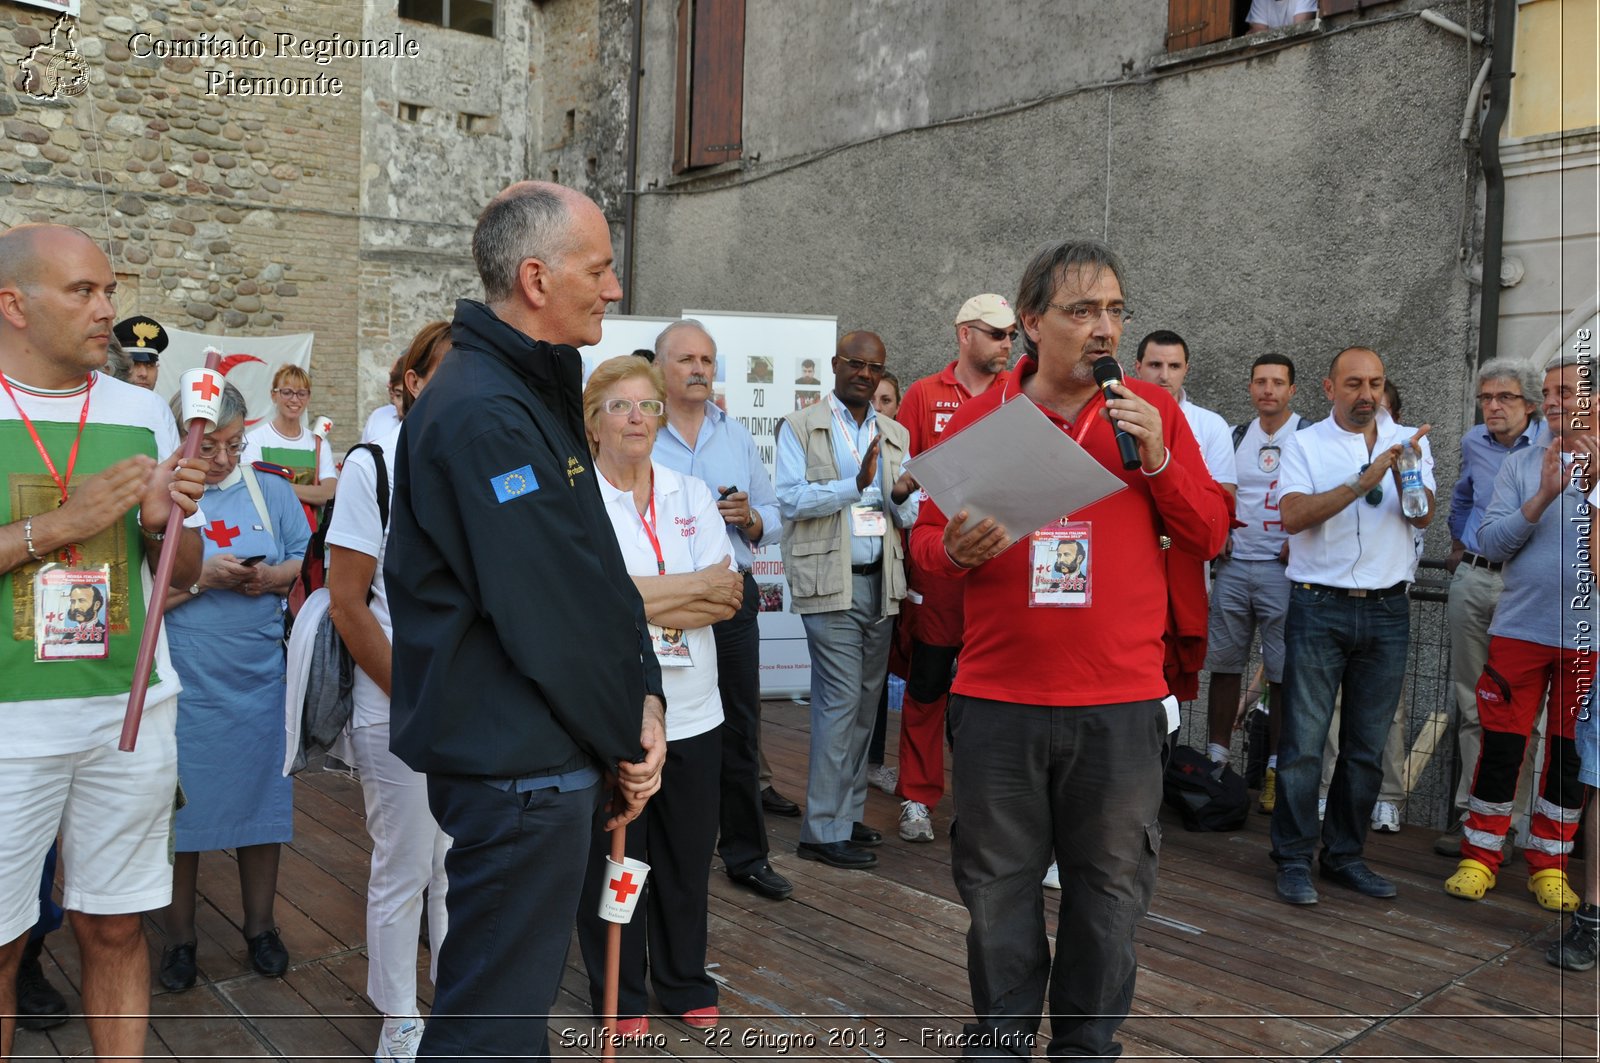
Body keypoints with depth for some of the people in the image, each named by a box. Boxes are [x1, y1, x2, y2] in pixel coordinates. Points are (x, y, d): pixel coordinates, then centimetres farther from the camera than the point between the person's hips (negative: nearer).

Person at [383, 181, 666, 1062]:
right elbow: (547, 615, -23)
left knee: (518, 988, 25)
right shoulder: (485, 415, -21)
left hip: (539, 755, 10)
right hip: (517, 766, -10)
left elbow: (597, 569, 11)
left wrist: (640, 699, 1)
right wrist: (627, 740, -10)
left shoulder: (533, 394, 13)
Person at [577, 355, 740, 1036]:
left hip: (692, 708, 4)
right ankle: (621, 998, 28)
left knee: (688, 857, 15)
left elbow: (729, 597, 0)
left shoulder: (692, 495, 9)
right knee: (614, 858, 9)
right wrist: (692, 586, -13)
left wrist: (639, 600, -13)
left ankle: (686, 987, 34)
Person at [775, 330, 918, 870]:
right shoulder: (800, 427, 3)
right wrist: (855, 484, -20)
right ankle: (824, 830, 0)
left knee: (865, 702, 9)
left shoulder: (895, 434, 18)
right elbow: (791, 500, -10)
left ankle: (847, 812, 20)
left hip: (880, 582, 6)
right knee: (840, 700, -8)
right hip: (830, 581, -5)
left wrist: (901, 497, -9)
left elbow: (910, 516, 13)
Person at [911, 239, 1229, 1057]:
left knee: (1110, 888, 11)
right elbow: (927, 537, 8)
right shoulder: (976, 417, 4)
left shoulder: (1153, 410, 5)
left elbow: (1208, 535, 4)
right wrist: (955, 550, -15)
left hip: (1122, 702, 0)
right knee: (998, 888, 11)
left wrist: (1158, 460, -11)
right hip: (997, 699, 0)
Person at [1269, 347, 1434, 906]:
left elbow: (1424, 516, -5)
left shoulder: (1409, 441, 10)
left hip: (1386, 612, 3)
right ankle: (1294, 859, 9)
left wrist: (1406, 476, -25)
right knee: (1304, 740, -2)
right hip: (1319, 609, -3)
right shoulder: (1305, 444, 2)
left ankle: (1345, 855, 22)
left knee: (1367, 745, 9)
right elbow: (1294, 516, -13)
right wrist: (1363, 482, -23)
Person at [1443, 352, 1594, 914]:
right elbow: (1490, 540, -7)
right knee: (1501, 747, 2)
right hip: (1520, 630, -1)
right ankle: (1480, 856, 15)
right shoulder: (1521, 464, 2)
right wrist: (1543, 496, -19)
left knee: (1570, 756, 10)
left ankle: (1548, 863, 23)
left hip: (1587, 637, 1)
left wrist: (1595, 486, -20)